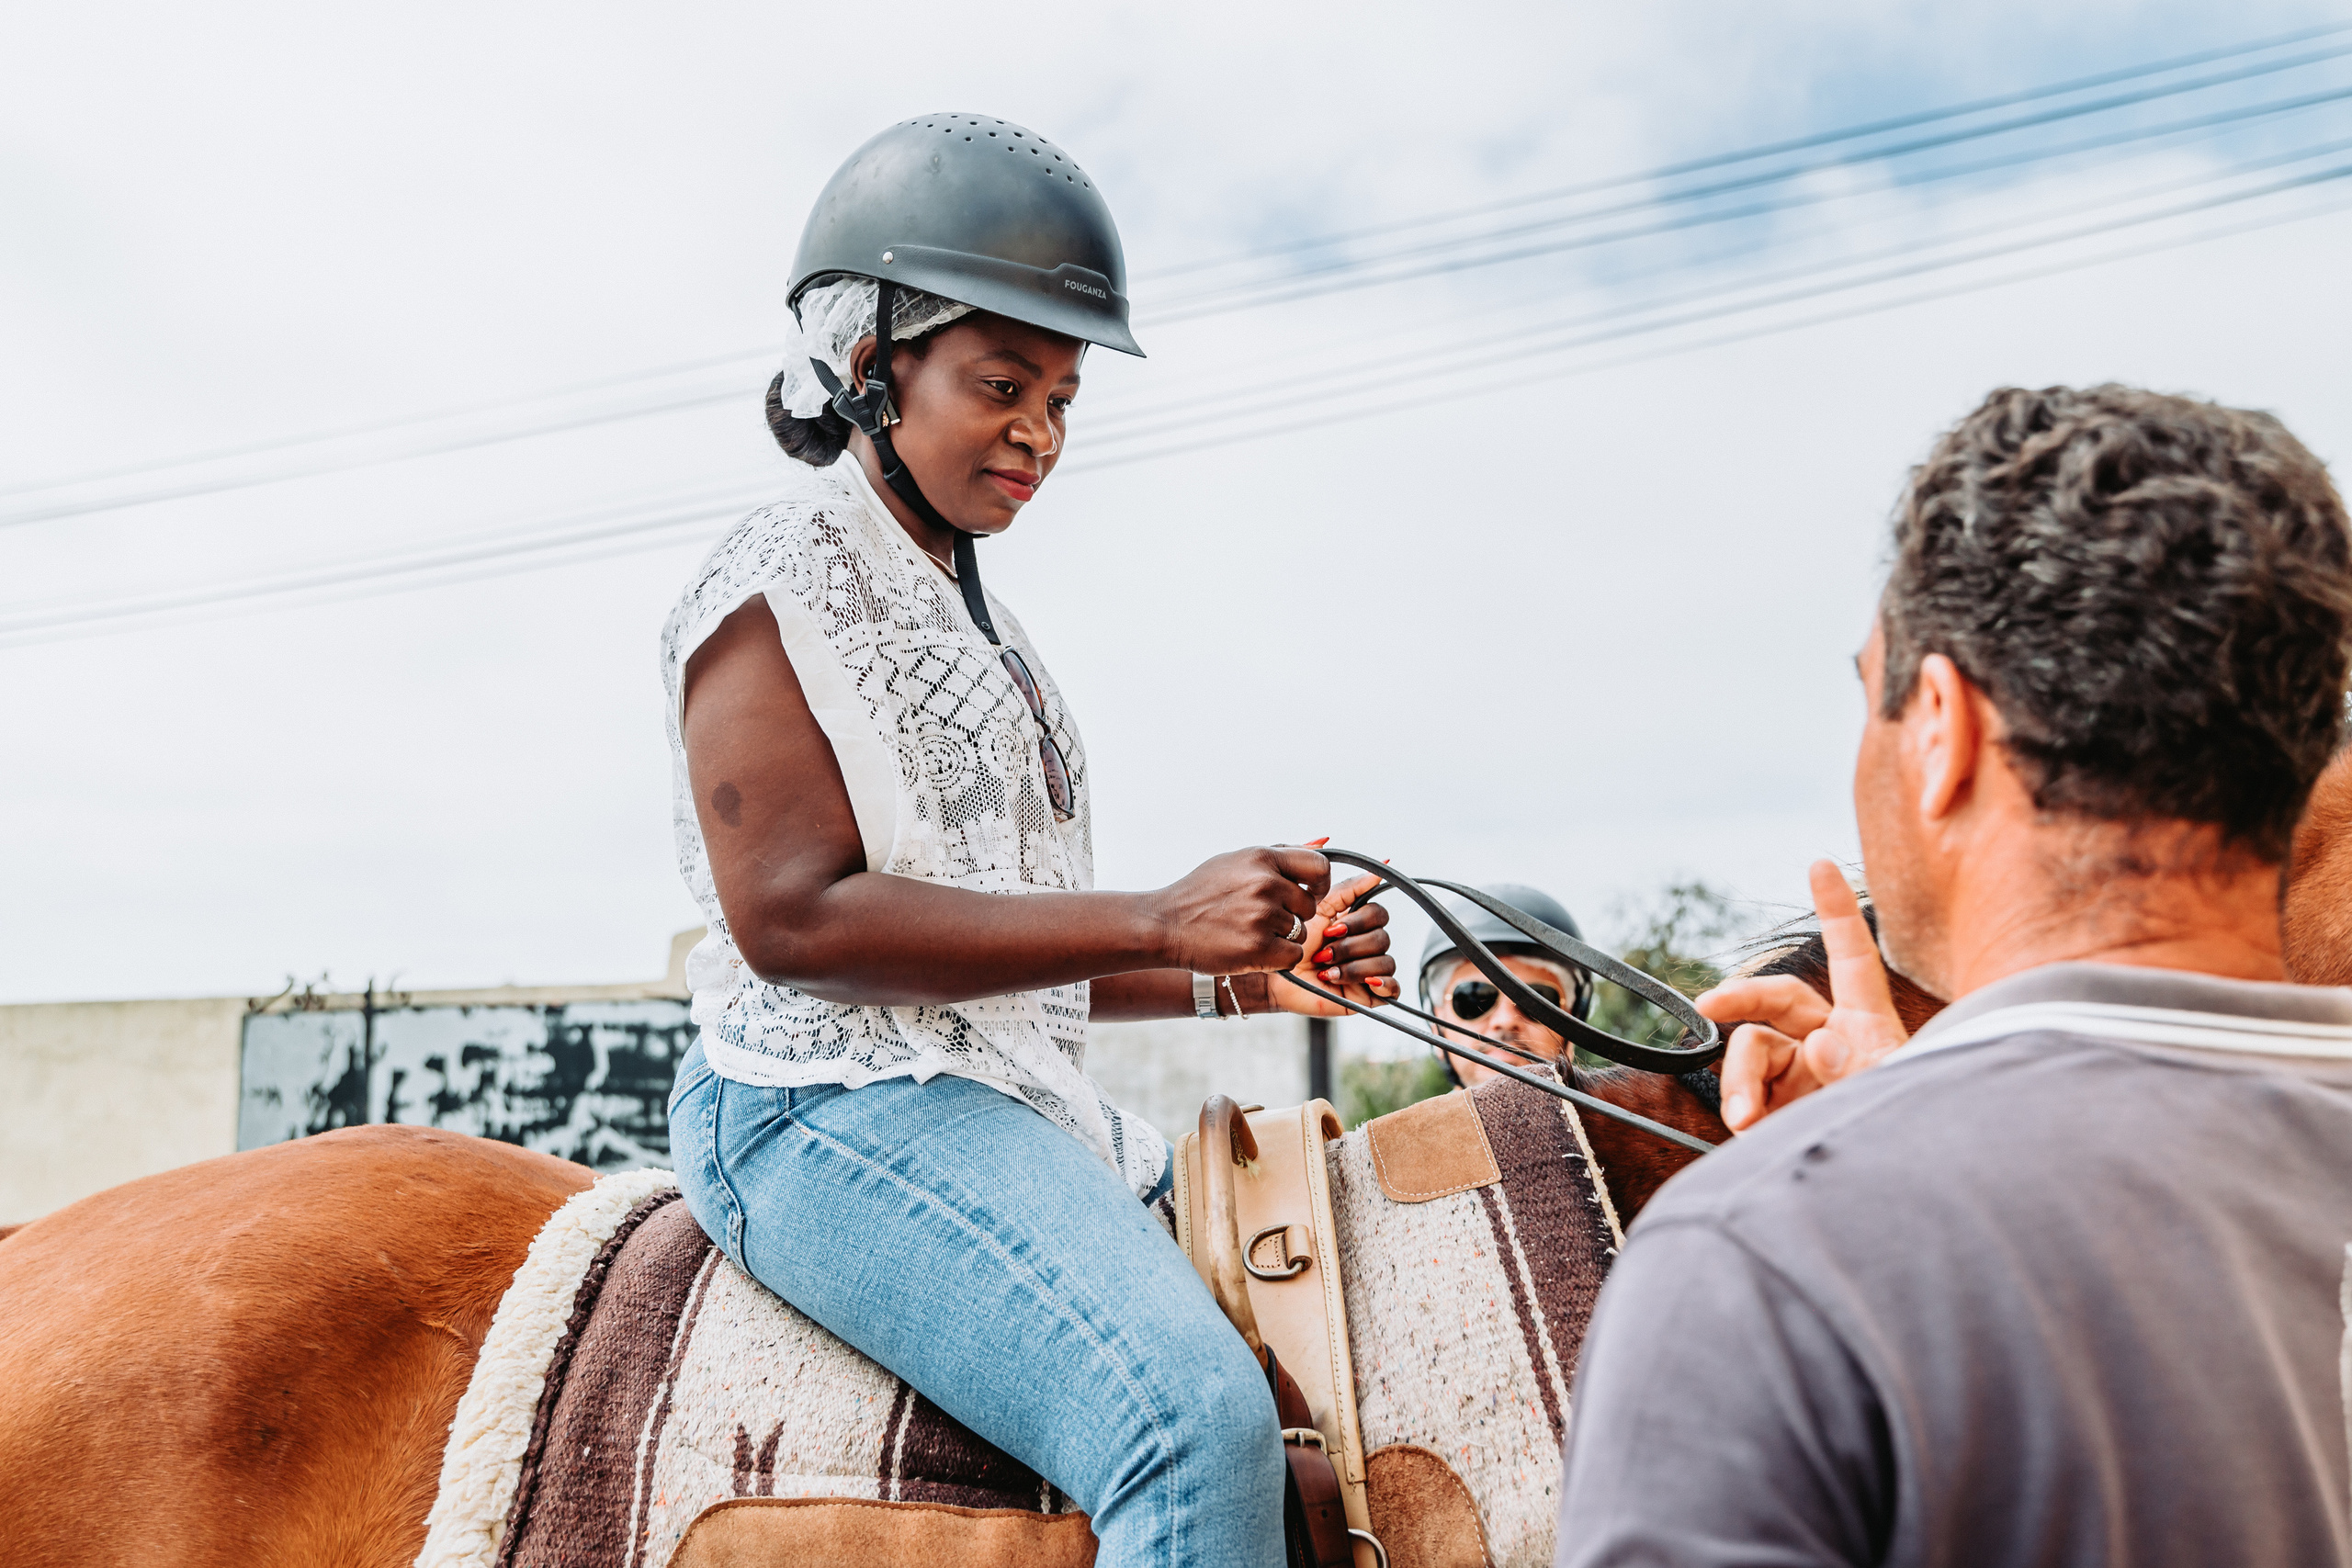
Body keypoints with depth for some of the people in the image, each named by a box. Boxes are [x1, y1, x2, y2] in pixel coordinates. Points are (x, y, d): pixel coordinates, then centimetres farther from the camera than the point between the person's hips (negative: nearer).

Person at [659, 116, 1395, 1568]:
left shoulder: (975, 614, 20)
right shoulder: (782, 580, -5)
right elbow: (792, 919, -18)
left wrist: (1252, 980, 5)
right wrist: (1160, 920, -21)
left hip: (1028, 1111, 9)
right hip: (837, 1108, -9)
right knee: (1196, 1419, -29)